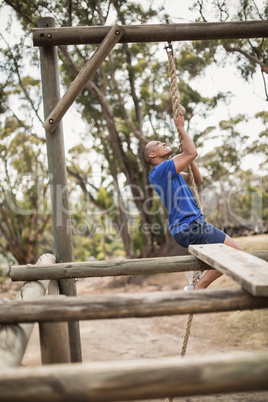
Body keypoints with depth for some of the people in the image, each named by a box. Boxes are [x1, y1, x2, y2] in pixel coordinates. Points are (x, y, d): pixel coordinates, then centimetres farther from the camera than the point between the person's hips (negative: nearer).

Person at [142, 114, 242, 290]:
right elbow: (193, 153, -14)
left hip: (191, 226, 10)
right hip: (190, 227, -10)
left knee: (232, 249, 23)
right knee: (235, 252, -10)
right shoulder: (159, 170, -11)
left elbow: (197, 180, 22)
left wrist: (185, 154, 15)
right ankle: (198, 287, -6)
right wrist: (181, 127, -2)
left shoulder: (172, 174, 20)